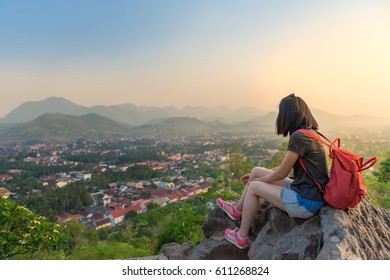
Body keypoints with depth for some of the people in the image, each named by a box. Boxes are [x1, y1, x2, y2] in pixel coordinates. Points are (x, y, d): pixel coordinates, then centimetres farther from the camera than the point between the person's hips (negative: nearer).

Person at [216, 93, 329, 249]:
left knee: (254, 187, -2)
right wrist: (257, 176, 18)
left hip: (306, 202, -9)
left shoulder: (299, 136, -23)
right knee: (256, 171, 10)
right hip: (308, 192, 9)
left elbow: (281, 173, -16)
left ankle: (242, 237, 16)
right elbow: (286, 167, 14)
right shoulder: (310, 133, 9)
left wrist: (257, 180, 2)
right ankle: (238, 209, 31)